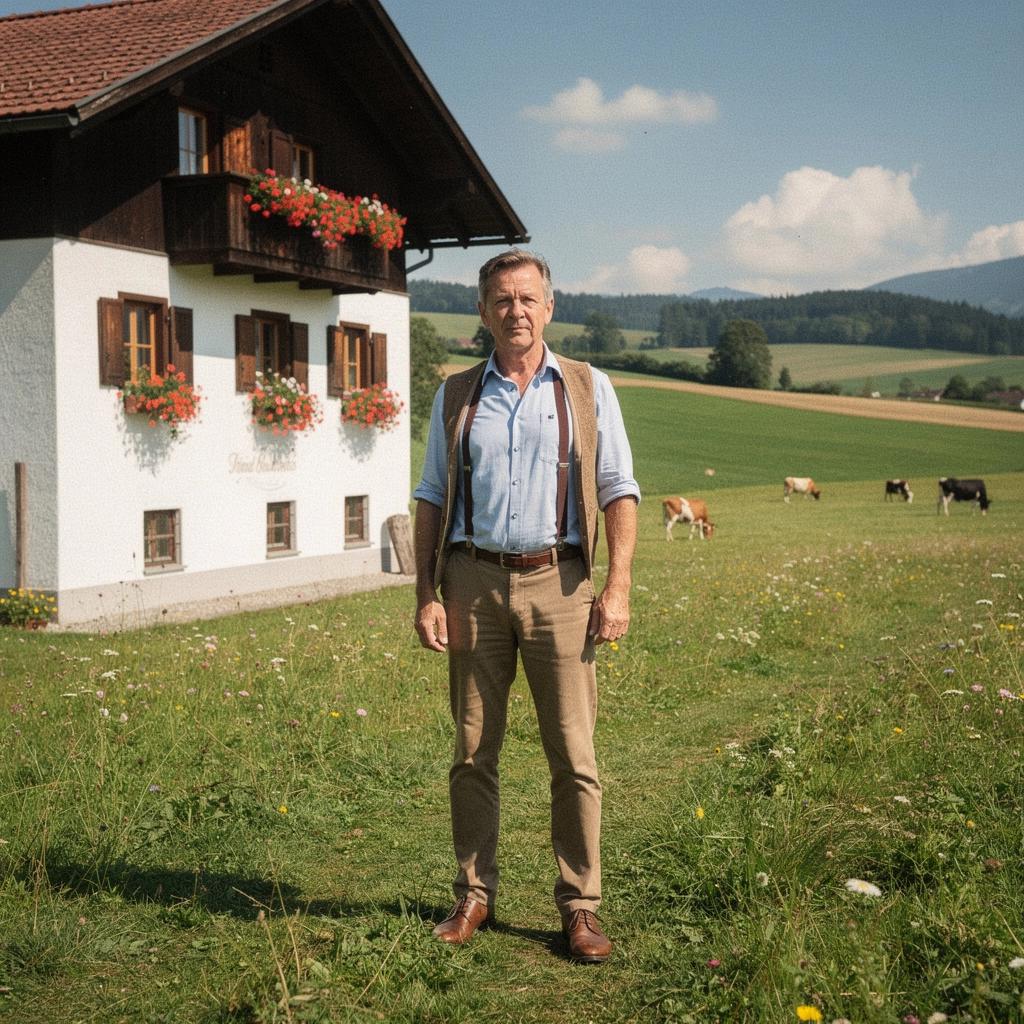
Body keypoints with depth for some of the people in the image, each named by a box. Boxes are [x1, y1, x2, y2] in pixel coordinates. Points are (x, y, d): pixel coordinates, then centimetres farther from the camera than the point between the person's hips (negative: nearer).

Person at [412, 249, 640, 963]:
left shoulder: (588, 389, 8)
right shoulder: (456, 397, 12)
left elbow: (619, 492, 4)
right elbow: (432, 500, 12)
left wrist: (619, 590, -5)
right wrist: (426, 598, 3)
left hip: (557, 583, -1)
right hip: (474, 585, 2)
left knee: (574, 755, -2)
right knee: (473, 752, 5)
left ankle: (581, 906, 9)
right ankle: (474, 896, 18)